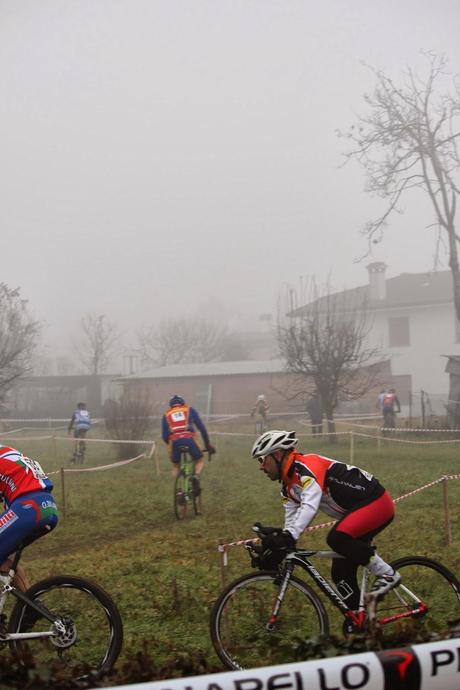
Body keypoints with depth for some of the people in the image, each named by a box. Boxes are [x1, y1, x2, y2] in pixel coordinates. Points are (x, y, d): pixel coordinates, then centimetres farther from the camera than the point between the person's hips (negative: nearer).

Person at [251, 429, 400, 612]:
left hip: (376, 502, -10)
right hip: (354, 512, 10)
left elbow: (309, 506, -36)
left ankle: (387, 574, -14)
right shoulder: (288, 486, 8)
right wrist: (280, 547, -4)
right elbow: (292, 519, 8)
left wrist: (288, 537, -45)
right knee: (341, 573, 4)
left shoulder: (307, 465, -22)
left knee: (337, 538, -31)